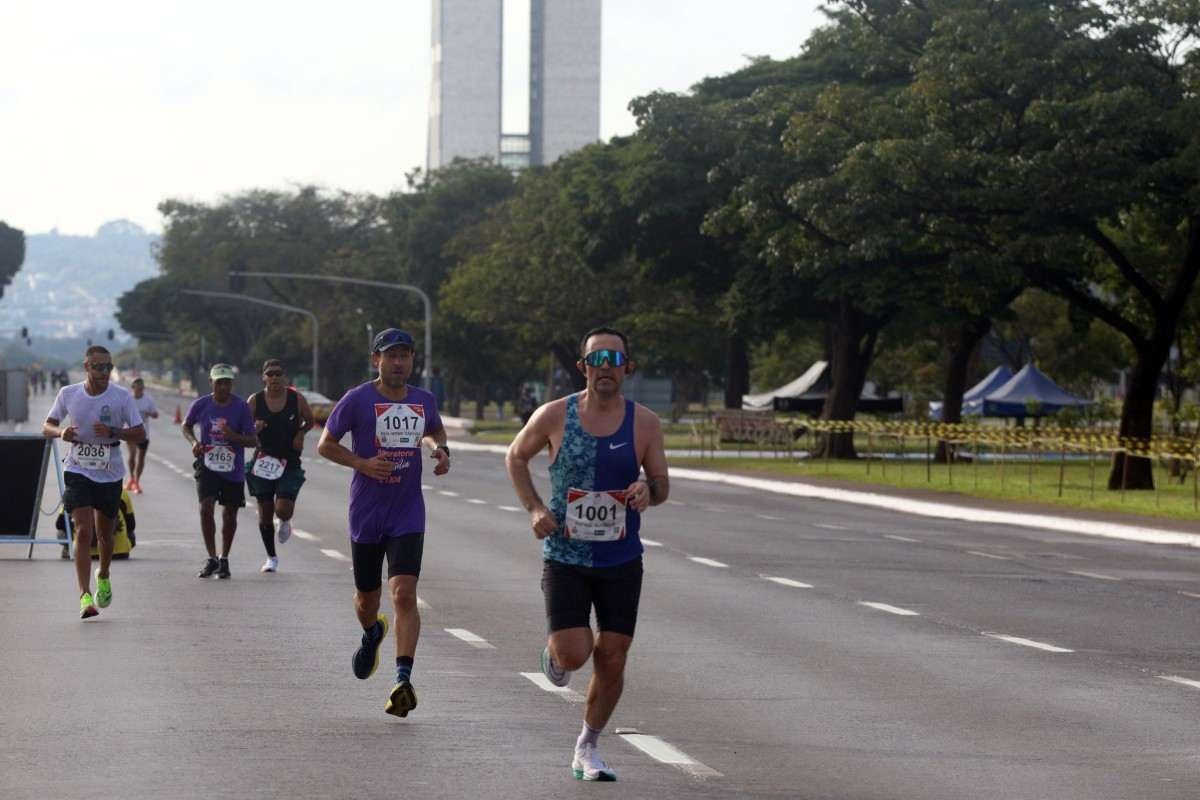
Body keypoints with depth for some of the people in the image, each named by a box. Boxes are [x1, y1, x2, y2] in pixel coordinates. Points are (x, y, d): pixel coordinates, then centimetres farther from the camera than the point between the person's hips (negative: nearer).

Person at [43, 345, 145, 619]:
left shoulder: (121, 396, -6)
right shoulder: (68, 394, -2)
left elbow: (139, 433, -4)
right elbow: (47, 427, 8)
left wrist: (113, 431, -21)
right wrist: (61, 432, -16)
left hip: (110, 475, 1)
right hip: (78, 472, -1)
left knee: (105, 534, 14)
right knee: (83, 532, -14)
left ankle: (103, 577, 44)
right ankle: (85, 597, -17)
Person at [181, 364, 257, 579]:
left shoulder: (241, 407, -8)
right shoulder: (201, 405, -4)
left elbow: (253, 440, -6)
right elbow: (186, 426, 15)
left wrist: (233, 436, -25)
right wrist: (193, 442, -5)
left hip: (233, 470, 0)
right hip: (207, 465, 0)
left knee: (230, 514, 8)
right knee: (206, 508, -16)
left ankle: (224, 560, 25)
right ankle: (211, 558, -5)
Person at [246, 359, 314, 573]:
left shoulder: (297, 399, -3)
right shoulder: (255, 401, -2)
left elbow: (310, 421, 12)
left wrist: (301, 433, -7)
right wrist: (254, 429, -18)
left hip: (290, 463, -1)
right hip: (263, 463, 1)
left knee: (283, 509, -15)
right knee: (264, 513, 5)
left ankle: (285, 522, 24)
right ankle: (271, 557, 22)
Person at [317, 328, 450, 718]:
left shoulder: (424, 401, 5)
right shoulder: (357, 400, -6)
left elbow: (435, 430, 27)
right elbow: (325, 444, 1)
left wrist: (441, 449, 4)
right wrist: (362, 463, -15)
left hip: (408, 514, 1)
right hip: (366, 513, -1)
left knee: (404, 594, -16)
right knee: (367, 598, 13)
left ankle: (403, 680, -21)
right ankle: (372, 635, 49)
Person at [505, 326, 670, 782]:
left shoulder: (644, 424, -5)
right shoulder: (554, 416, -7)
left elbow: (661, 484, 3)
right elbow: (516, 457, 9)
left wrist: (649, 491, -22)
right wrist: (533, 508, -5)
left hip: (621, 561, 2)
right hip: (565, 557, -1)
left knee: (612, 659, 1)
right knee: (574, 654, -13)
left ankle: (587, 749, 20)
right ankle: (554, 654, 26)